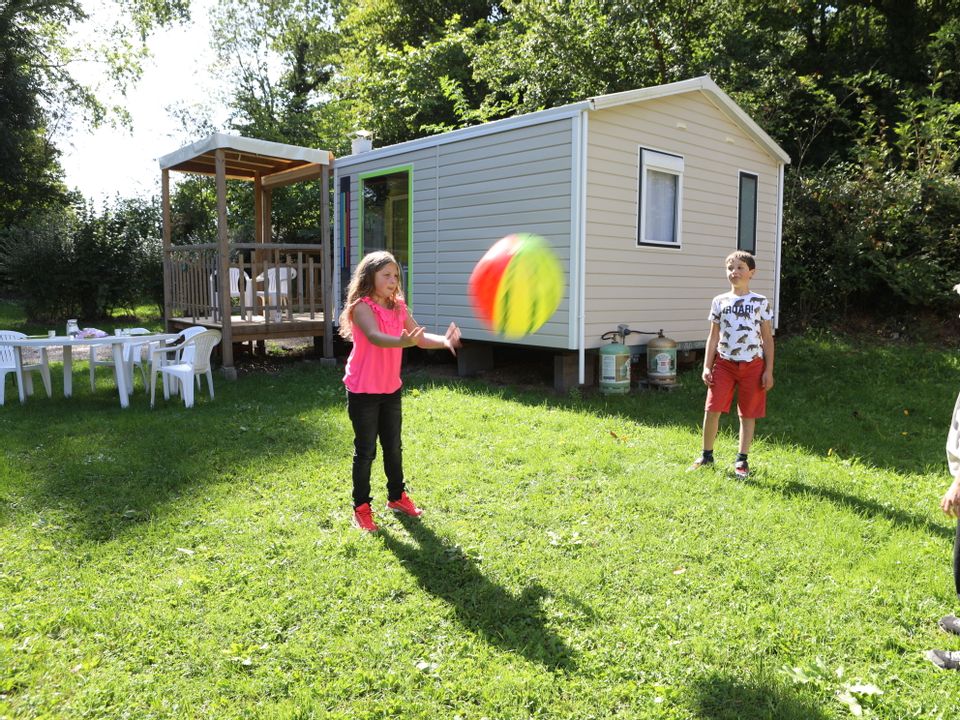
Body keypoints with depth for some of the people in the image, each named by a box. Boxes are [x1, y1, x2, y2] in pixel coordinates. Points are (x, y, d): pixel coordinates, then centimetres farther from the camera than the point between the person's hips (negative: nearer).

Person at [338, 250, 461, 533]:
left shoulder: (399, 307, 4)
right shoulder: (362, 307, -16)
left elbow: (419, 337, -5)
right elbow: (375, 337, -35)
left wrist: (443, 340, -26)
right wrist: (403, 341, -54)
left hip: (391, 388, 6)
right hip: (363, 391, -6)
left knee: (393, 447, 17)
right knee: (366, 450, 2)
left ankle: (397, 496, 35)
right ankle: (361, 508, 15)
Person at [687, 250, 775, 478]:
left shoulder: (761, 303, 2)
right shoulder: (719, 302, 6)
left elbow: (767, 338, 4)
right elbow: (713, 336, 8)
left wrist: (769, 371, -1)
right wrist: (707, 367, 0)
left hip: (752, 365, -1)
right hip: (724, 363, 1)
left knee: (748, 413, 6)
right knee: (712, 410, -5)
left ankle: (742, 460, 18)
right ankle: (706, 455, 11)